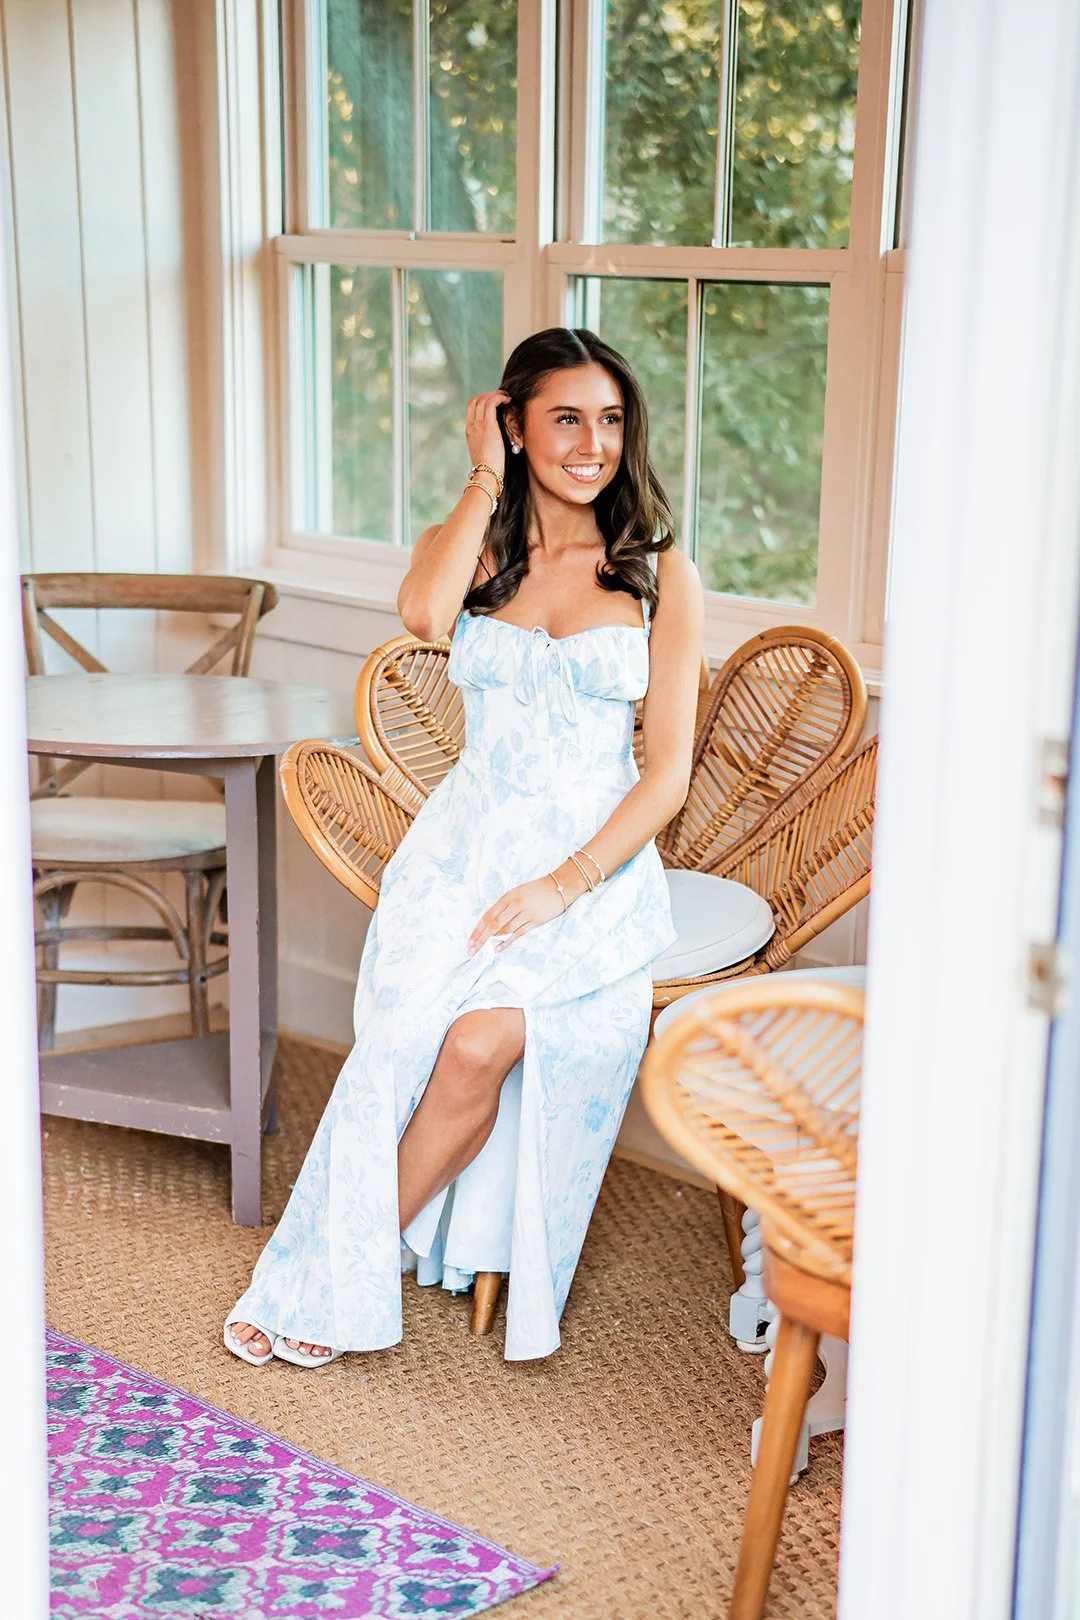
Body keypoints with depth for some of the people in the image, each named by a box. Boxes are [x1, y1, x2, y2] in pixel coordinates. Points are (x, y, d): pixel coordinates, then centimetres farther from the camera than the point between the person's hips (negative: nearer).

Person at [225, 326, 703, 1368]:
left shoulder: (659, 573, 5)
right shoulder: (466, 545, 11)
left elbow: (668, 771, 0)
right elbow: (425, 616, -17)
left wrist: (566, 885, -13)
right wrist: (485, 477, -5)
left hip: (598, 861, -1)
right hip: (466, 848, 1)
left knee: (480, 1044, -28)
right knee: (412, 1040, -26)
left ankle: (348, 1265, -7)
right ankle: (338, 1284, -9)